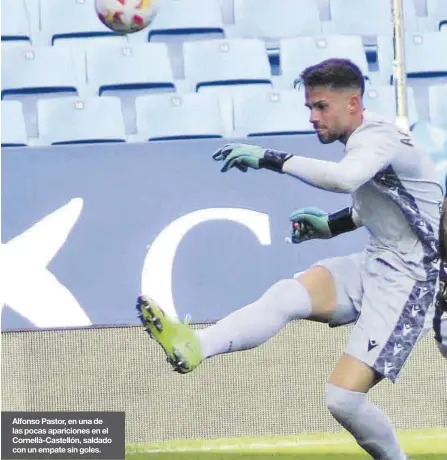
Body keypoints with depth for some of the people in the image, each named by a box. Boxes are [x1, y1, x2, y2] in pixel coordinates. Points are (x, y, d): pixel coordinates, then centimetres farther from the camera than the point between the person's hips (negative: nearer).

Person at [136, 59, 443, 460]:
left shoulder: (378, 138, -18)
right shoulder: (364, 141, 11)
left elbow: (345, 178, -42)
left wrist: (271, 159, -39)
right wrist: (333, 224, 17)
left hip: (408, 280, -9)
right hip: (374, 265, 9)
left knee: (343, 397, -19)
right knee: (287, 294, -21)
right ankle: (194, 347, -41)